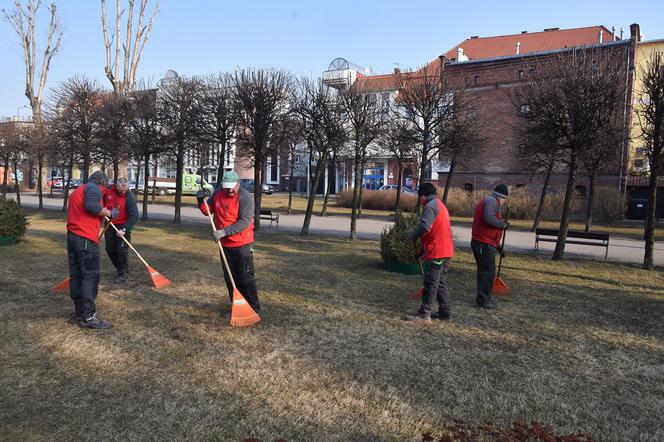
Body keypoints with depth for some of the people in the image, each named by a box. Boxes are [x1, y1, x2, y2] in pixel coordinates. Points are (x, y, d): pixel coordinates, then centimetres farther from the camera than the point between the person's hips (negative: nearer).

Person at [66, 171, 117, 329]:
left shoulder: (77, 191, 27)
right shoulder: (94, 188, -3)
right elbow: (91, 205, -22)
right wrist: (109, 213, -10)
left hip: (72, 236, 10)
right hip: (86, 239, -10)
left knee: (76, 275, 11)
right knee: (90, 276, -8)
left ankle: (80, 312, 19)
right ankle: (88, 316, -9)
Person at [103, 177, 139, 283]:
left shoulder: (130, 197, -21)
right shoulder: (108, 190, -8)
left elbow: (134, 216, -23)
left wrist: (124, 229, -28)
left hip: (123, 226, -5)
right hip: (110, 225, 5)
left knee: (121, 250, -6)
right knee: (110, 249, 11)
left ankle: (123, 273, 9)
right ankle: (120, 268, 31)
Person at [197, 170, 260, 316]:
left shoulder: (245, 198, -17)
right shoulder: (218, 194, 4)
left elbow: (244, 222, -24)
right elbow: (207, 211, 14)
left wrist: (224, 231, -31)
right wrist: (201, 200, -7)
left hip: (242, 244, -6)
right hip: (225, 244, 7)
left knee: (246, 278, -3)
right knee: (230, 278, 13)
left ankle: (255, 309, 7)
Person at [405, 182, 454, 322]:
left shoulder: (431, 205, -12)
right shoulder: (441, 205, 20)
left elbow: (424, 226, -25)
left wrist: (413, 236, -7)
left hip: (436, 252, -10)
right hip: (446, 250, 10)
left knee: (431, 283, -6)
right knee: (441, 282, 14)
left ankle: (424, 313, -2)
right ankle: (445, 312, 18)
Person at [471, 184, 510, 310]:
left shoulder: (488, 201, 25)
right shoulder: (492, 201, -8)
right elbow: (489, 218, -28)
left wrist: (497, 246, 30)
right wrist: (503, 224, -11)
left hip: (482, 243, 11)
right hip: (485, 244, -11)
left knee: (486, 271, 17)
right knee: (487, 272, -6)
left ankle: (485, 297, 26)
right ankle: (483, 300, -1)